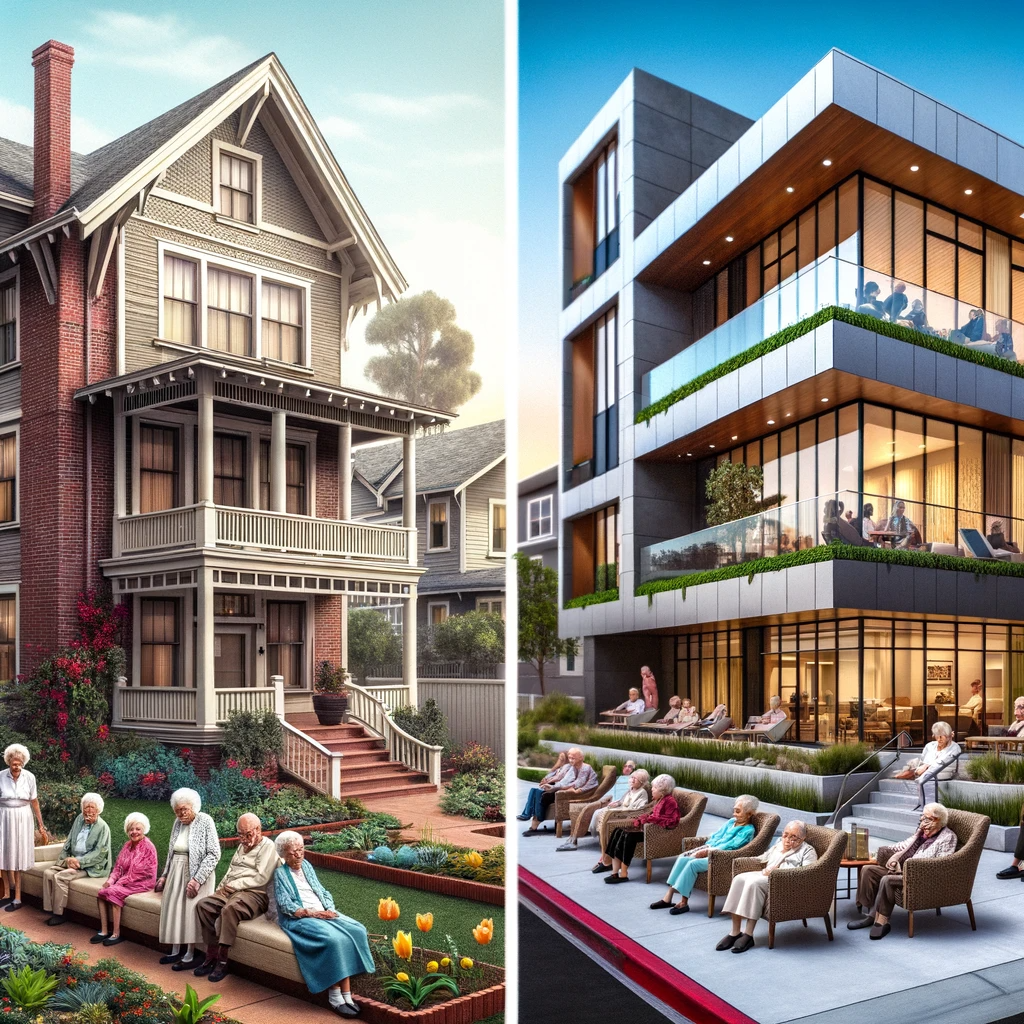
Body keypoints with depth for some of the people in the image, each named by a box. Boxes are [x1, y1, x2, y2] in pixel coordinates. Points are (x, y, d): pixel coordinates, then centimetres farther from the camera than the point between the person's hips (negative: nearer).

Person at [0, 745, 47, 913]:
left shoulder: (29, 777, -6)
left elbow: (34, 802, 1)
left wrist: (41, 826, 3)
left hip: (23, 819, 0)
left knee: (17, 856, 4)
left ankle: (15, 895, 10)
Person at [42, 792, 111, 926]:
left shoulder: (103, 827, -10)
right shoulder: (79, 820, 8)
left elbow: (99, 853, -14)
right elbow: (68, 842, 12)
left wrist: (79, 861, -20)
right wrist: (67, 858, -6)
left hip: (90, 867, -7)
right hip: (71, 861, 7)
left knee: (59, 877, -24)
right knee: (47, 872, -14)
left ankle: (59, 914, -13)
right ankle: (49, 910, -11)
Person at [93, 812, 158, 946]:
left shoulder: (148, 848, -13)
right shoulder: (127, 845, 11)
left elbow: (139, 873, -17)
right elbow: (118, 866, 13)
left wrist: (120, 882, -17)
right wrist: (112, 879, -6)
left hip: (141, 883, -7)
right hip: (125, 882, 8)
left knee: (114, 892, -27)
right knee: (101, 892, -13)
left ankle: (116, 934, -21)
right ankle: (103, 931, -10)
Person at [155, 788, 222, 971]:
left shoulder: (205, 821, -14)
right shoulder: (178, 822, 6)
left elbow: (214, 854, -18)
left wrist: (197, 879, -22)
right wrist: (165, 874, 14)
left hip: (195, 874, -7)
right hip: (176, 873, 7)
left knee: (190, 912, -7)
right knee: (173, 910, 7)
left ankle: (190, 956, 0)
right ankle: (176, 951, 18)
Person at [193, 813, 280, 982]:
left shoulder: (267, 847, -5)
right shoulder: (242, 846, 23)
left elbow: (261, 878, -15)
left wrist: (235, 885, -14)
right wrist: (221, 887, 7)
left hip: (254, 894, -9)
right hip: (231, 891, 9)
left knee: (229, 909, -36)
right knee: (203, 905, -15)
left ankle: (222, 960, -30)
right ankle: (212, 954, -16)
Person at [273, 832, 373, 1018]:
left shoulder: (307, 866, 19)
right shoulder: (281, 873, 2)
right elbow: (286, 906, -10)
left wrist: (329, 910, -4)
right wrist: (312, 913, -19)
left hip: (324, 914, 6)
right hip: (300, 919, -6)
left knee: (355, 931, -22)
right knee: (333, 938, -34)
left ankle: (347, 994, -25)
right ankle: (335, 997, -24)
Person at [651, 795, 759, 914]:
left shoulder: (748, 830, -6)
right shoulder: (731, 822, 19)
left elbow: (729, 845, -14)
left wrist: (707, 851, -16)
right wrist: (705, 848, 0)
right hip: (710, 850, 8)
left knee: (693, 863, -29)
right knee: (682, 858, -16)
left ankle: (683, 903, -23)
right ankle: (668, 897, -17)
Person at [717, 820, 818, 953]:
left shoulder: (808, 851, 9)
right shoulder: (778, 846, 31)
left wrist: (777, 870, -15)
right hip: (766, 876, 6)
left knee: (755, 882, -34)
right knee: (739, 879, -26)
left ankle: (748, 935, -33)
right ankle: (735, 932, -27)